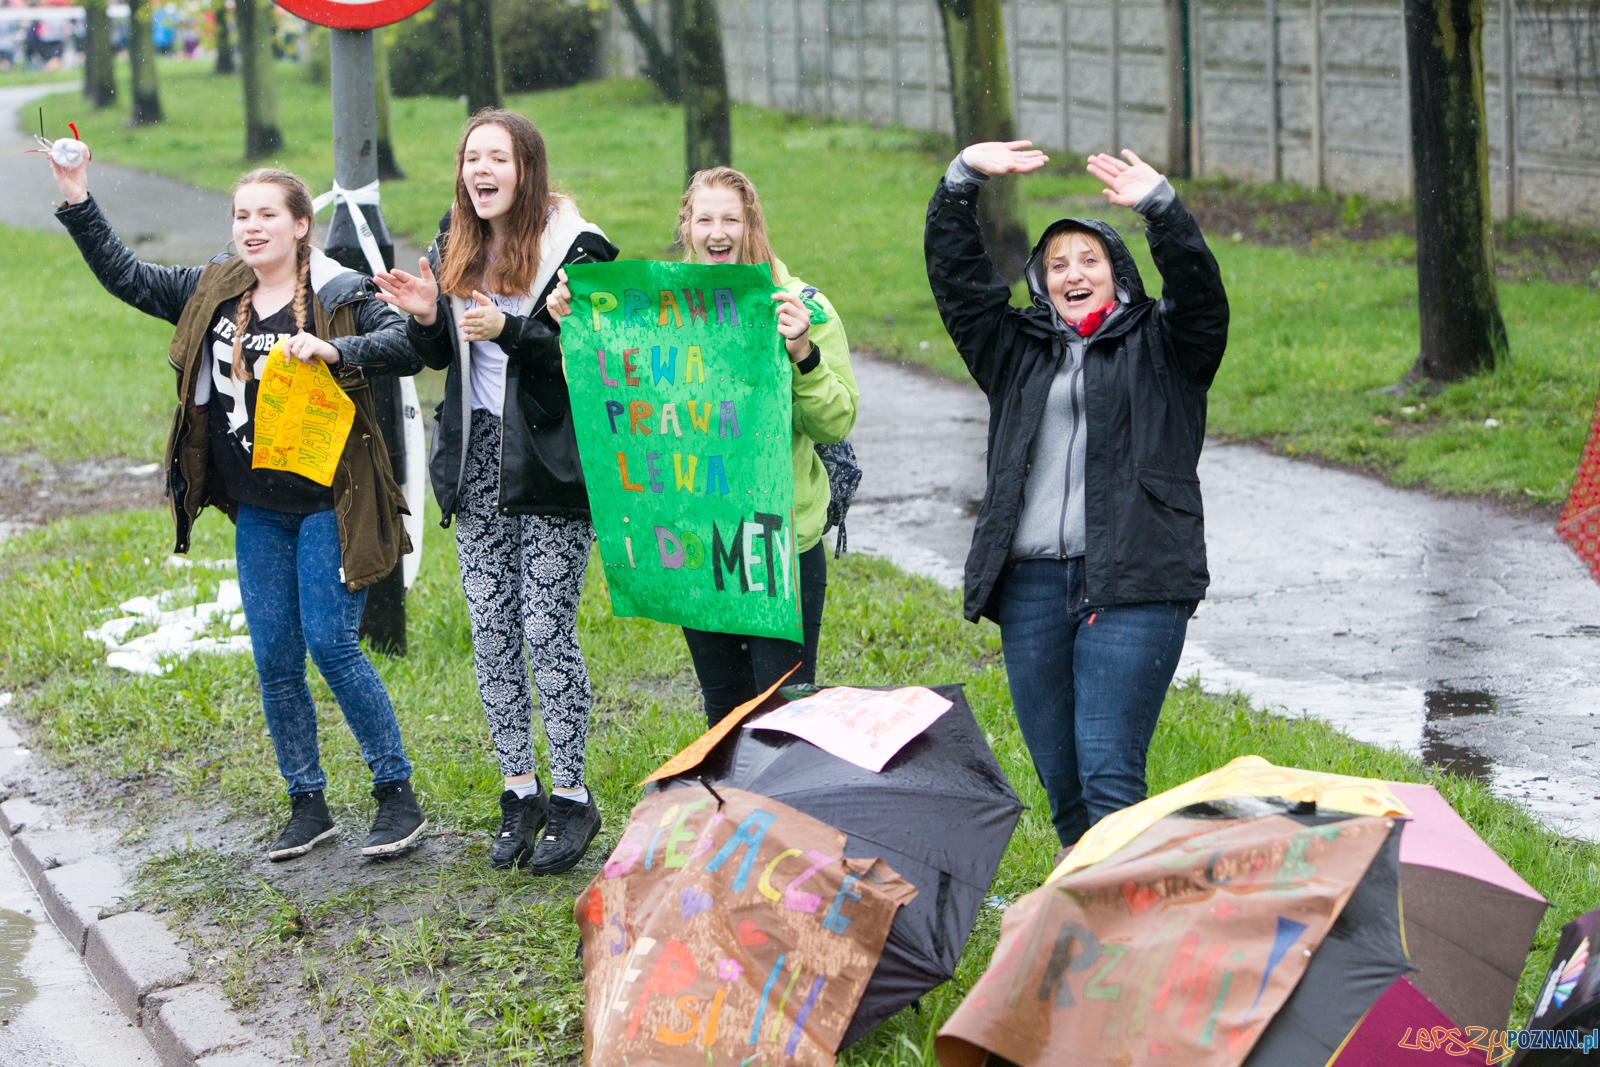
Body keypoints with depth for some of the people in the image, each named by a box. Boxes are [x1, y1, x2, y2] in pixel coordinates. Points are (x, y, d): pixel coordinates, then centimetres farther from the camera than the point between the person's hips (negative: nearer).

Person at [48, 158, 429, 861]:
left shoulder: (340, 294, -7)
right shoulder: (212, 292, 9)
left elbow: (407, 346, -18)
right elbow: (125, 277, 14)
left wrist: (336, 349, -32)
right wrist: (77, 203, 6)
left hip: (327, 505, -6)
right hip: (257, 512, 6)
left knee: (331, 644, -10)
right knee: (274, 660, 7)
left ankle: (398, 796, 3)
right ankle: (307, 806, 18)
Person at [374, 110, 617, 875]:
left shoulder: (573, 248, -9)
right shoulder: (454, 247, 9)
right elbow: (439, 357, 16)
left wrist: (508, 330, -26)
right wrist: (426, 318, -5)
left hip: (549, 462, -6)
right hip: (476, 459, 6)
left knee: (546, 629, -4)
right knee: (491, 631, 8)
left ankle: (570, 797, 8)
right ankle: (519, 791, 18)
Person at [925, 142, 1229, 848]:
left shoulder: (1162, 346, 12)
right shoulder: (1017, 350, 21)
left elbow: (1199, 290, -7)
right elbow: (955, 274, 14)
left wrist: (1159, 206, -21)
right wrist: (963, 180, 1)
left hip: (1133, 583, -4)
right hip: (1031, 584, 4)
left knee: (1108, 775, -14)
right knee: (1059, 782, 4)